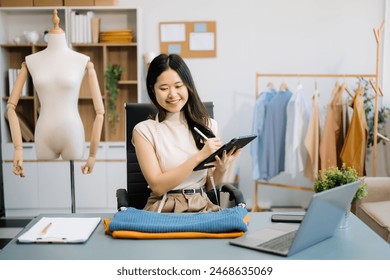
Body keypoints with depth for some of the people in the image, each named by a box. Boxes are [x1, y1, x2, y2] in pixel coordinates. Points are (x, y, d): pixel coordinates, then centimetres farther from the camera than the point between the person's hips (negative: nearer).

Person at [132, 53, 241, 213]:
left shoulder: (208, 125, 8)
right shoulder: (144, 130, -1)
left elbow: (209, 185, 12)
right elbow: (158, 186, -9)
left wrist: (221, 169, -10)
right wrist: (199, 156, -16)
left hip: (203, 207, 3)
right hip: (163, 209, -3)